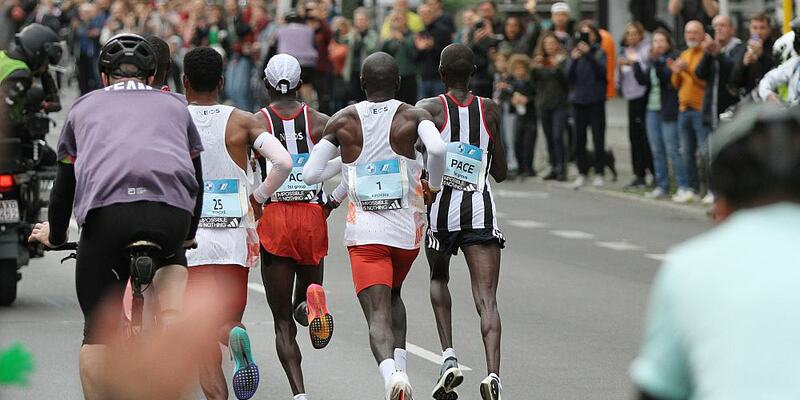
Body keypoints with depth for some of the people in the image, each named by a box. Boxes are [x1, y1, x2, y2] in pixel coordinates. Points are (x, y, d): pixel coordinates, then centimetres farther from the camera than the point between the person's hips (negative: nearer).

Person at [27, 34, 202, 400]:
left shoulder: (85, 107, 31)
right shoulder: (174, 105, 32)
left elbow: (64, 184, 34)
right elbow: (196, 178, 40)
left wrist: (54, 236, 51)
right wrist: (190, 233, 56)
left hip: (106, 210, -1)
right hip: (171, 211, 1)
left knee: (98, 329, 10)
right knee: (172, 257, 34)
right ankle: (173, 324, 8)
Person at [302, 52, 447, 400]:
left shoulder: (342, 121, 3)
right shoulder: (413, 117, 0)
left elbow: (310, 175, 0)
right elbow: (438, 149, -22)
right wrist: (433, 186, -3)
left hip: (364, 234, -2)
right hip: (407, 230, 2)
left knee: (377, 314, -7)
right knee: (393, 294, 28)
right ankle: (400, 367, 13)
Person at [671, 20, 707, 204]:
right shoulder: (684, 55, 17)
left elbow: (707, 81, -16)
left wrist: (689, 70, -23)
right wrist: (676, 72, -2)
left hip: (701, 110, -8)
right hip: (684, 110, 8)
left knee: (705, 151, -12)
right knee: (687, 152, 11)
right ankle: (692, 189, 18)